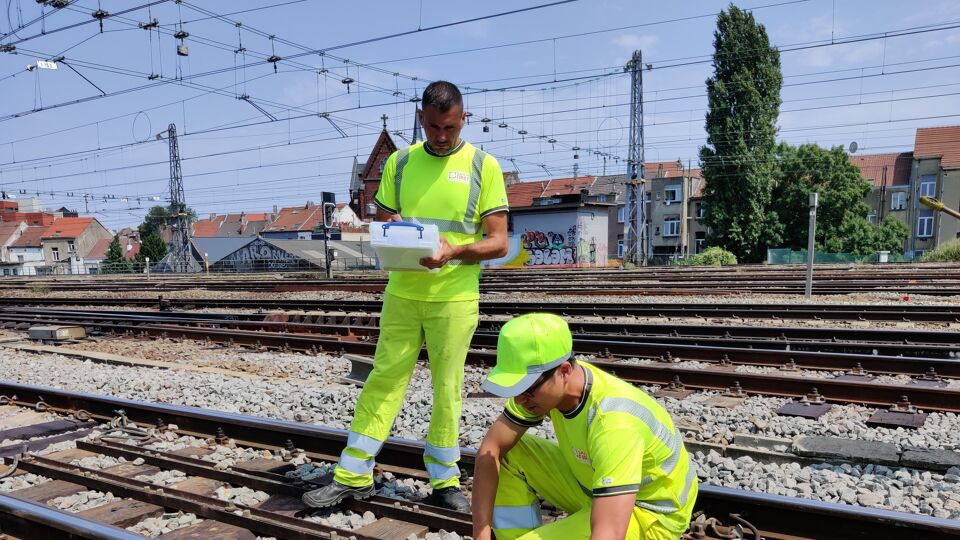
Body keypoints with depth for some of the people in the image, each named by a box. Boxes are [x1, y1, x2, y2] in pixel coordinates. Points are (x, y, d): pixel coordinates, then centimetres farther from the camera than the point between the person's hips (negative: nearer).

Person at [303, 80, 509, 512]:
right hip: (402, 293, 2)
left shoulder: (483, 166, 0)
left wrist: (455, 251, -21)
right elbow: (380, 222, 13)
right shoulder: (400, 162, 8)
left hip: (454, 296, -2)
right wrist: (388, 229, -11)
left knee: (447, 388, 5)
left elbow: (498, 242, -3)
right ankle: (354, 476, 15)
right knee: (383, 379, 4)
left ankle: (444, 481, 20)